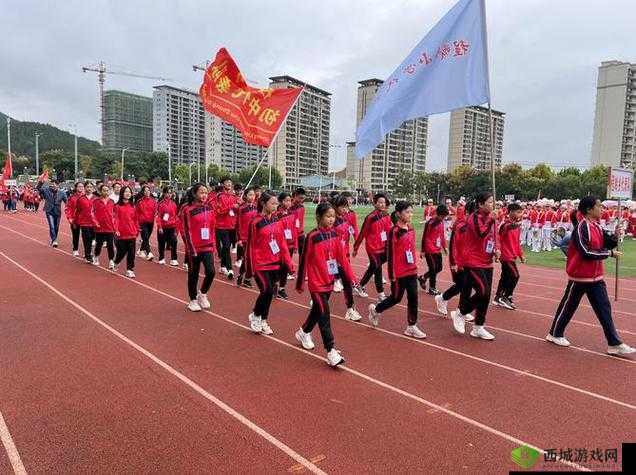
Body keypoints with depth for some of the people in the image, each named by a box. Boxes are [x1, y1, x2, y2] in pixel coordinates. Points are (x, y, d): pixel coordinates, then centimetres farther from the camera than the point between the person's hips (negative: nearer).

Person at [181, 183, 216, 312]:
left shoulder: (209, 208, 7)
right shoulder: (187, 210, -9)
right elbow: (186, 231, -11)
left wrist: (213, 244, 9)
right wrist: (191, 249, -13)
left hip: (207, 247, 4)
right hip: (194, 248, -4)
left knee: (210, 271, -6)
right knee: (193, 274, 8)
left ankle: (203, 293, 20)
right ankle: (193, 300, 25)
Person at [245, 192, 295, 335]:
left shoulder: (276, 221, 5)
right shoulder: (256, 222, -10)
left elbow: (282, 243, 8)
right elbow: (251, 246, -8)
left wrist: (289, 262, 3)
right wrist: (250, 268, -8)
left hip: (275, 263, 5)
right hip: (260, 264, -5)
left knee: (270, 292, 10)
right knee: (267, 291, -13)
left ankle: (263, 321, 26)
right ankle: (255, 316, 12)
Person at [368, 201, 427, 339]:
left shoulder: (411, 229, 6)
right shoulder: (394, 231, -15)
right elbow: (390, 254, -15)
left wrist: (415, 266, 16)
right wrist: (392, 274, -15)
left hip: (411, 271, 6)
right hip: (399, 272, -6)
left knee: (413, 297, 5)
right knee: (396, 298, 8)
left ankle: (411, 327, 16)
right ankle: (375, 309, 32)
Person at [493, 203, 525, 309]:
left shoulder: (517, 225, 11)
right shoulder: (506, 224, -14)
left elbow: (518, 242, 18)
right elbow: (504, 228, -37)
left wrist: (521, 255, 17)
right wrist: (514, 224, -55)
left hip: (512, 255, 9)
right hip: (506, 255, -9)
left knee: (505, 276, 14)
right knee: (514, 276, -9)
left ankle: (498, 298, 23)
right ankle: (506, 297, 3)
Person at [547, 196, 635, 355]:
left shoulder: (597, 226, 8)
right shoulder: (581, 227, -18)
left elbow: (607, 243, 11)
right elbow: (586, 253, -24)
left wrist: (616, 236, -8)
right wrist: (609, 253, -18)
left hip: (596, 277, 8)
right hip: (580, 276, -8)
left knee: (604, 308, 7)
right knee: (569, 306, 6)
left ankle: (614, 344, 11)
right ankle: (555, 334, 22)